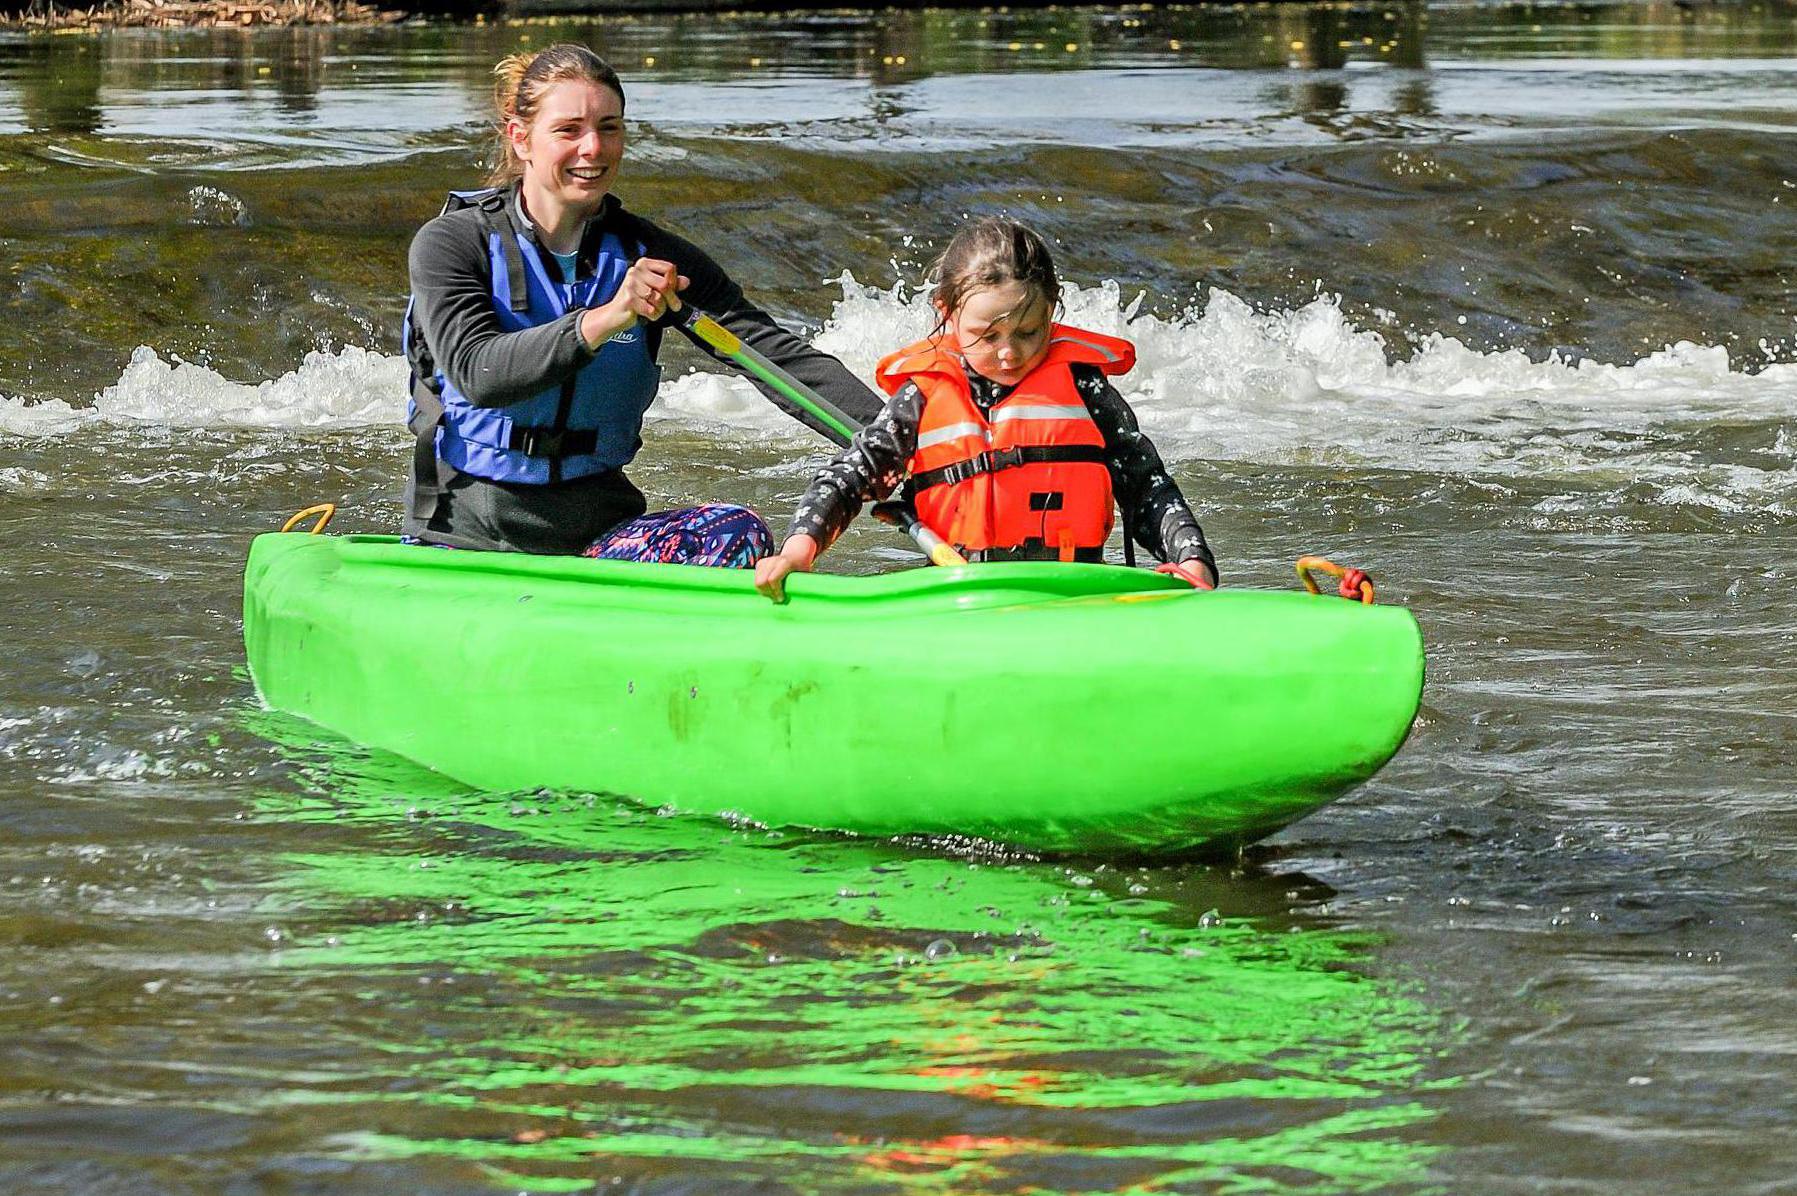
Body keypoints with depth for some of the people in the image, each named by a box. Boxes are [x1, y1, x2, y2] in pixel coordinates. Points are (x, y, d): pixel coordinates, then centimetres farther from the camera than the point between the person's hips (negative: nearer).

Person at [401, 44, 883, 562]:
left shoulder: (649, 257, 4)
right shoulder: (452, 244, -4)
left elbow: (779, 355, -6)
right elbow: (476, 373, -22)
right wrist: (601, 320, -36)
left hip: (600, 531, 3)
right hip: (465, 534, -2)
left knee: (740, 533, -24)